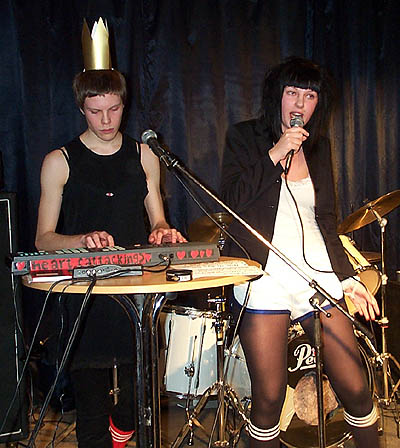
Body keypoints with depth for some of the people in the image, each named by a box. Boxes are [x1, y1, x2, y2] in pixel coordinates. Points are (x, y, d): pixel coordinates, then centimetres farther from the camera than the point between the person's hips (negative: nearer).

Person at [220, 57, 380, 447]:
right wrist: (274, 155, -13)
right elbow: (231, 200, -7)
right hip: (264, 279, -3)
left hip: (318, 275, 4)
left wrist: (346, 276, 11)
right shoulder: (244, 137, 4)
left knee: (355, 389, 3)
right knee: (269, 398, -3)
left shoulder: (318, 146, 15)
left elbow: (326, 220, 18)